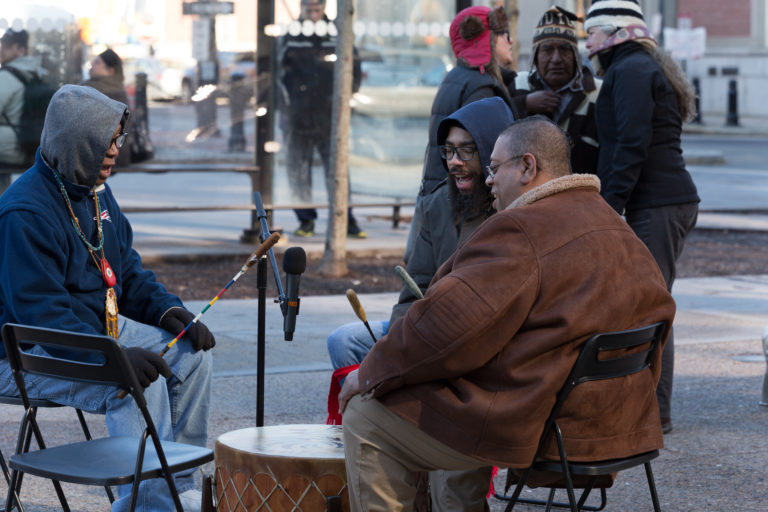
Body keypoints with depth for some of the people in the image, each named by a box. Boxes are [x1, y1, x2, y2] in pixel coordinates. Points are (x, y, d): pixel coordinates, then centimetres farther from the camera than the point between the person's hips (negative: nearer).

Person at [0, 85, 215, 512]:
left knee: (191, 352, -1)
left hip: (99, 327, 10)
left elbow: (126, 270, 17)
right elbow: (41, 313, -29)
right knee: (142, 380, -28)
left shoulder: (97, 191, 8)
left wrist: (170, 311, -2)